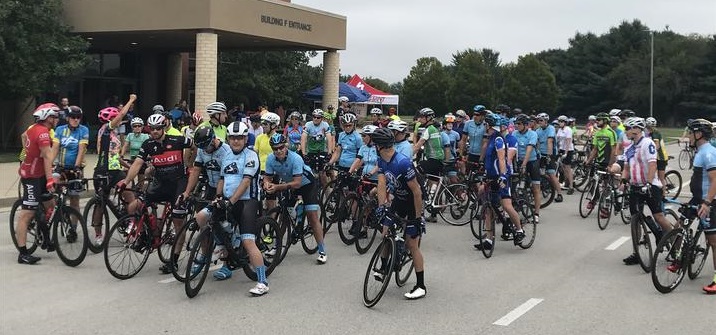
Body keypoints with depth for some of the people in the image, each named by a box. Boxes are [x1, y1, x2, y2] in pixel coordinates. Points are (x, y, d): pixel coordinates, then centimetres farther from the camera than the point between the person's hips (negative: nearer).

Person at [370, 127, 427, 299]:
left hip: (413, 202, -7)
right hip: (398, 200, 7)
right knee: (386, 233, 6)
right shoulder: (382, 161, -6)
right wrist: (382, 206, -26)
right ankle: (384, 268, 29)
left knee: (412, 244, -6)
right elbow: (382, 185, -11)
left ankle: (421, 286, 2)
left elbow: (417, 192, -28)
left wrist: (418, 217, -25)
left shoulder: (403, 163, -32)